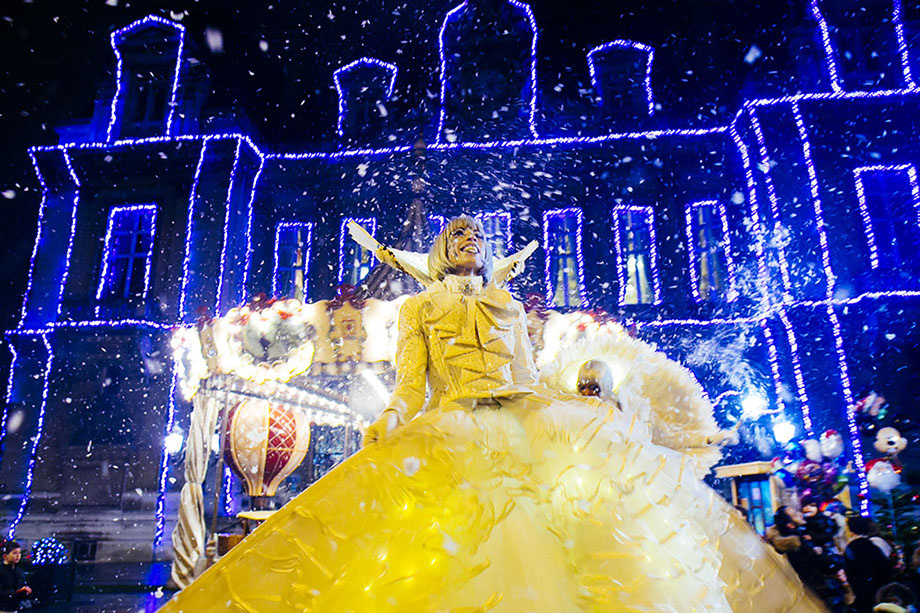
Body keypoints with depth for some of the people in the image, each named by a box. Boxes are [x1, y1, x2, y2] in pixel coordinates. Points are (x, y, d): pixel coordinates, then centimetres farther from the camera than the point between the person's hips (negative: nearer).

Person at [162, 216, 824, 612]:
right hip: (453, 429, -3)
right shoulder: (419, 306, 21)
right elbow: (410, 386, 9)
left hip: (524, 418, 3)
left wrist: (559, 412, 10)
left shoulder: (507, 302, 29)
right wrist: (392, 420, -11)